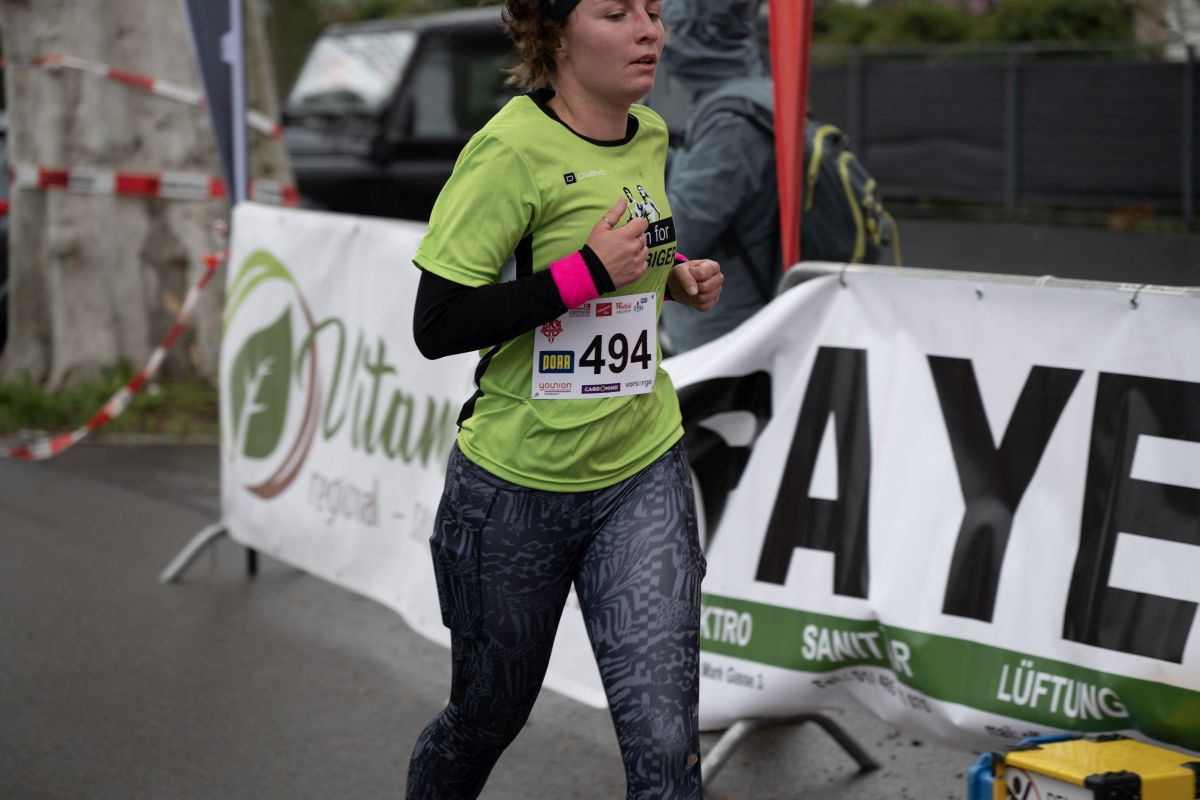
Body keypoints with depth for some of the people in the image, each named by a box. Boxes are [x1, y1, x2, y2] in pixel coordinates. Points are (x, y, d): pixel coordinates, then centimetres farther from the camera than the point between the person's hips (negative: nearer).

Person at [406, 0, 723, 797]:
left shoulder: (651, 139, 4)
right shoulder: (513, 150, -17)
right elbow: (436, 326, -22)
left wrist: (674, 277, 3)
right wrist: (587, 272, -25)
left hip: (644, 475, 4)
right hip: (516, 489, -4)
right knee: (489, 714, 16)